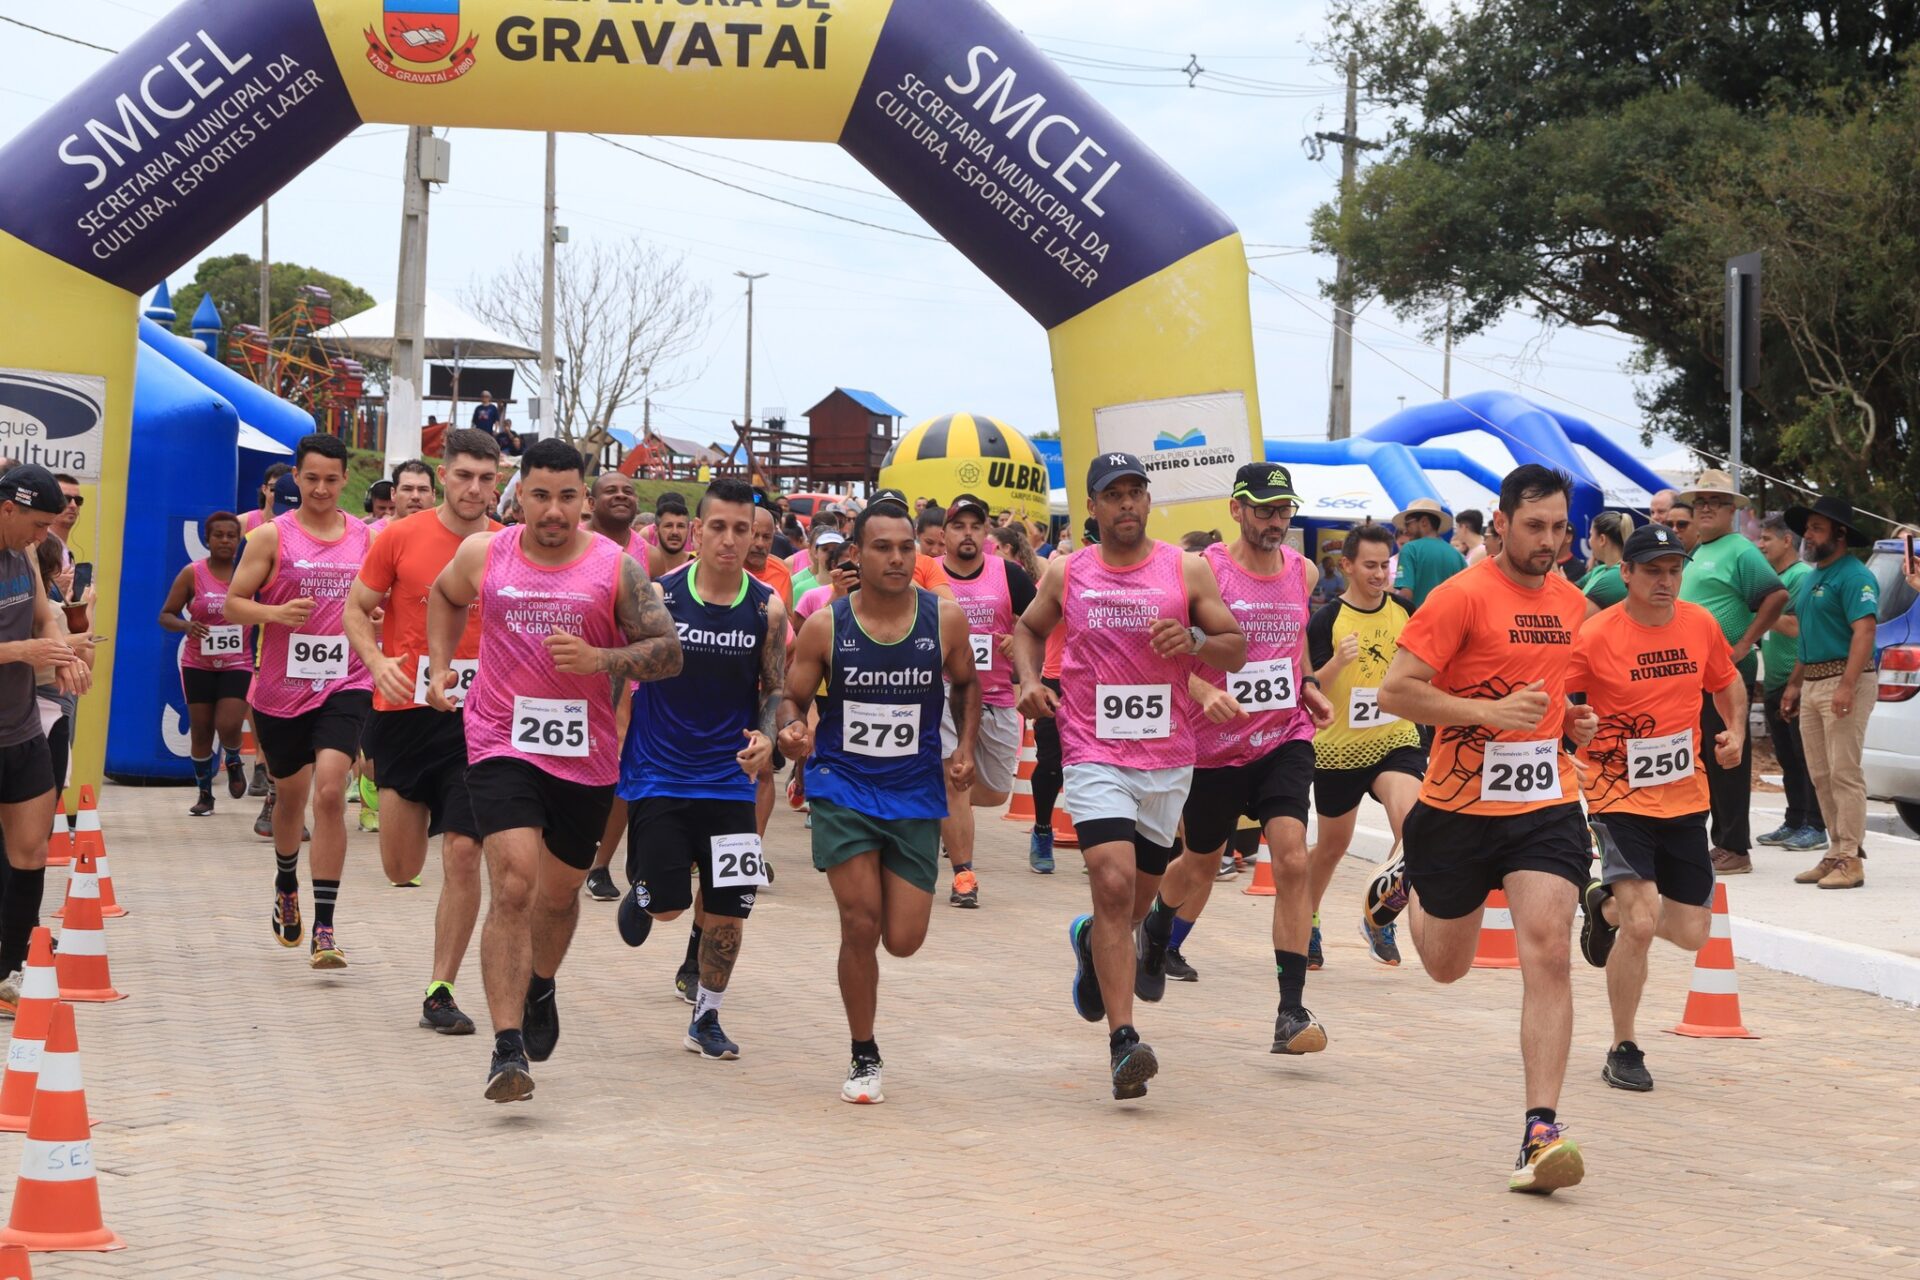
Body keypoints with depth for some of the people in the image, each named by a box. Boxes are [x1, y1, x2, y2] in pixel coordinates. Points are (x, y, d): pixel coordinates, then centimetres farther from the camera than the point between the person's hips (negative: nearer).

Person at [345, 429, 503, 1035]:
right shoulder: (401, 537, -2)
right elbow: (357, 610, 5)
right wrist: (377, 661, -13)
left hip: (475, 719, 0)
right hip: (405, 712, 0)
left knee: (463, 853, -10)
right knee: (401, 870, 6)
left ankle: (441, 991, 2)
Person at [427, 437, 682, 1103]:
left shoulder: (617, 567, -5)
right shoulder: (483, 555, 0)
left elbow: (668, 650, -7)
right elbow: (443, 597, 23)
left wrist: (599, 660, -22)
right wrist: (440, 665, 12)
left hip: (586, 755, 2)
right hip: (502, 744, -2)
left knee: (559, 892, 18)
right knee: (513, 886, -18)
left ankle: (539, 989, 50)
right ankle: (507, 1047, -20)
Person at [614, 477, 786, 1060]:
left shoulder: (768, 609, -2)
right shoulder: (658, 597, -8)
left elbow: (775, 690, 5)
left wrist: (767, 736, -13)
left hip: (729, 778, 2)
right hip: (659, 776, -2)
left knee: (727, 910, 0)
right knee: (667, 904, -2)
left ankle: (706, 1019, 20)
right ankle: (641, 890, 35)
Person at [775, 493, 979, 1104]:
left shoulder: (945, 619, -5)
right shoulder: (824, 626, -8)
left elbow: (965, 686, 13)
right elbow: (793, 697, 3)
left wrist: (965, 746, 0)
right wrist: (790, 729, -19)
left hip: (916, 793, 2)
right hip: (841, 787, -1)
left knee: (903, 940, 0)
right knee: (861, 925, -10)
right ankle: (864, 1058, 9)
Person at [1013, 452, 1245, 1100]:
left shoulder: (1187, 570, 1)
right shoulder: (1066, 575, 3)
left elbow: (1237, 651, 3)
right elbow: (1029, 630, 21)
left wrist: (1195, 643, -18)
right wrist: (1029, 681, 1)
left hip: (1168, 760, 2)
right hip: (1094, 755, -2)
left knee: (1135, 900, 15)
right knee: (1114, 884, -20)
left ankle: (1091, 941, 52)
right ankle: (1123, 1041, -21)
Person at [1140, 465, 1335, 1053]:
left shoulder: (1303, 572, 5)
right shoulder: (1203, 570, -11)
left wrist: (1308, 688, 9)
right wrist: (1205, 692, -28)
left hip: (1285, 738, 2)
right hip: (1214, 745, -2)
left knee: (1292, 860, -15)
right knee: (1202, 863, 17)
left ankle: (1292, 1011, -13)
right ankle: (1156, 931, 52)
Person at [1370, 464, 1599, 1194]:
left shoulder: (1571, 602, 8)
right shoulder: (1462, 597, -12)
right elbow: (1395, 693, -16)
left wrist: (1574, 722, 8)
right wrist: (1490, 712, -24)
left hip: (1546, 805, 3)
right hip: (1459, 806, -3)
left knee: (1548, 954, -15)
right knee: (1447, 967, 15)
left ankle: (1541, 1132, -15)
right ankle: (1405, 886, 50)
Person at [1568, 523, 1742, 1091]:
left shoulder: (1700, 624, 1)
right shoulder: (1595, 636, -14)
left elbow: (1728, 684, 18)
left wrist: (1735, 731, 1)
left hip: (1684, 797, 5)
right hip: (1620, 797, -5)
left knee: (1691, 933, 8)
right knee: (1642, 923, -19)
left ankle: (1605, 907, 39)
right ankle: (1623, 1050, 0)